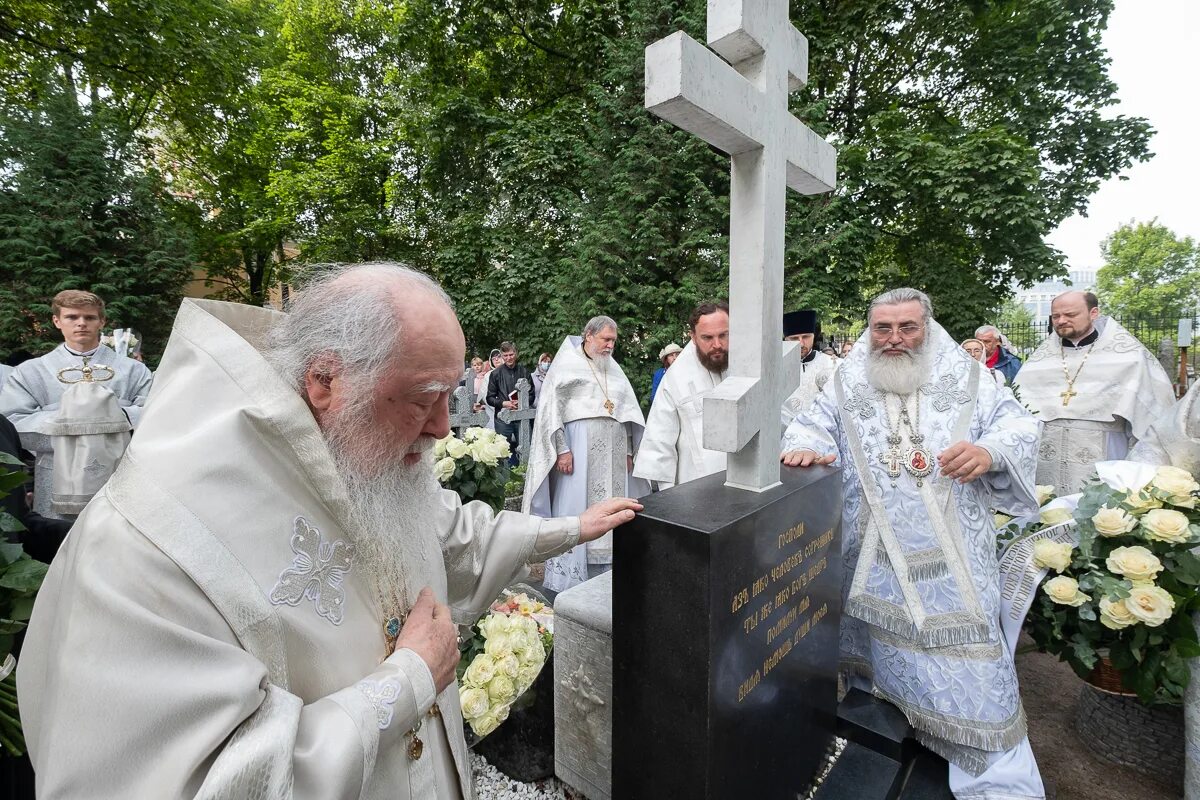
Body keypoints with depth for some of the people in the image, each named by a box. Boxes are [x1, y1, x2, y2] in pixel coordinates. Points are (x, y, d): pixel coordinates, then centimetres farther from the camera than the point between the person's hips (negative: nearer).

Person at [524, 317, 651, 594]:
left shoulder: (614, 369, 16)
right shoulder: (567, 362, -1)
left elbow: (627, 413, 18)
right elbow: (551, 408, -8)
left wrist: (628, 452, 12)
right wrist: (562, 449, -15)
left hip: (613, 450, 6)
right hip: (579, 447, -6)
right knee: (574, 510, -3)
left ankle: (607, 573, 20)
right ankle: (567, 579, 8)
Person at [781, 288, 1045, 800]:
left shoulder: (967, 378, 5)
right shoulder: (847, 383, 5)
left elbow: (1019, 426, 1)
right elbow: (815, 425, -4)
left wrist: (989, 451, -21)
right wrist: (807, 447, -27)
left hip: (950, 556, 0)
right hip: (871, 557, 1)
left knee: (965, 657, 4)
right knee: (877, 645, 16)